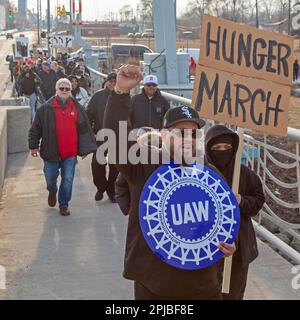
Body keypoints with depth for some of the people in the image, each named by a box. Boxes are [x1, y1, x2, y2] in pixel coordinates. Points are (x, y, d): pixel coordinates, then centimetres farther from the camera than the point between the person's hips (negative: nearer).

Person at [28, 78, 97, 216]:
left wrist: (85, 148, 5)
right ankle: (52, 191, 44)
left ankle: (64, 204, 18)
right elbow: (36, 128, 1)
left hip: (70, 152, 1)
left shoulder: (77, 108, 3)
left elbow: (85, 129, 7)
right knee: (50, 177, 11)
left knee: (68, 180, 3)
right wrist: (34, 146, -2)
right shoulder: (46, 108, -4)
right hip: (51, 151, -1)